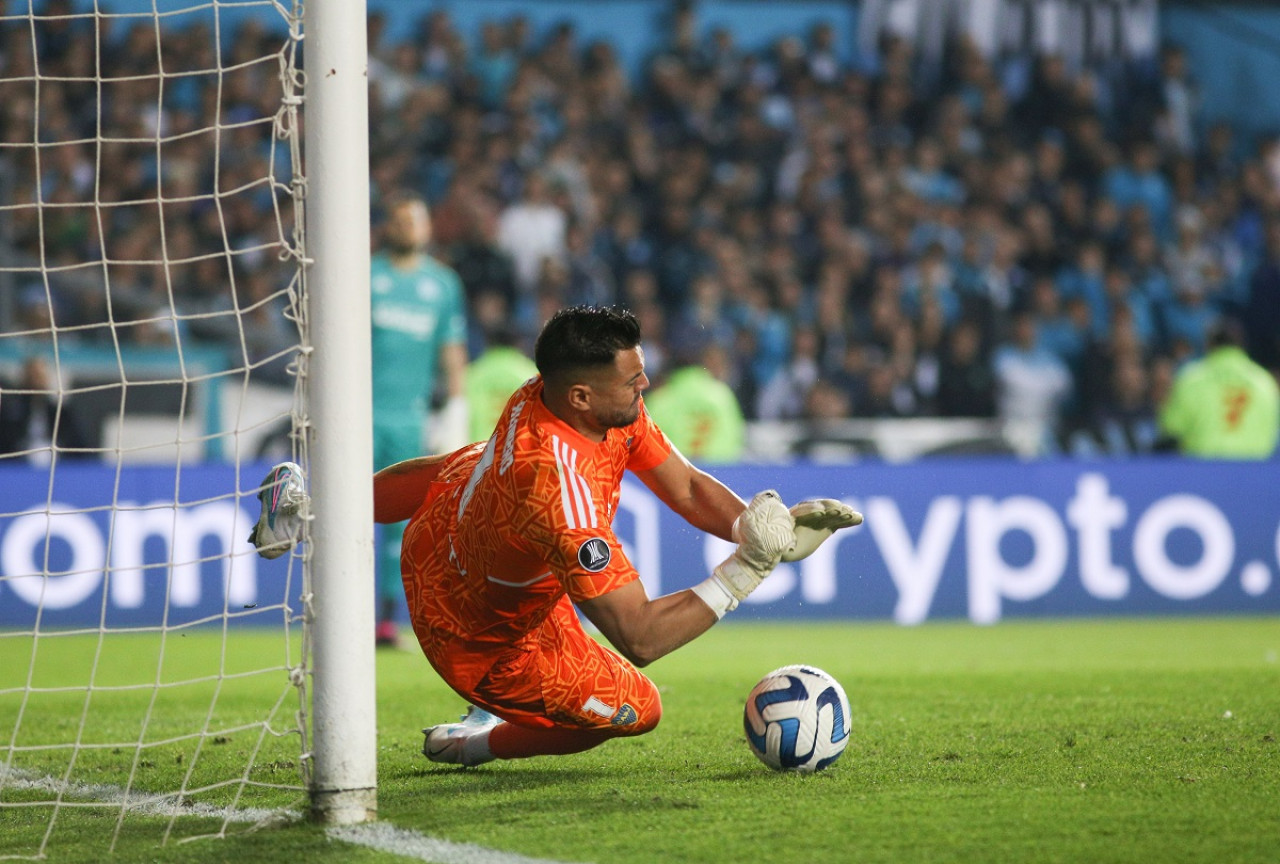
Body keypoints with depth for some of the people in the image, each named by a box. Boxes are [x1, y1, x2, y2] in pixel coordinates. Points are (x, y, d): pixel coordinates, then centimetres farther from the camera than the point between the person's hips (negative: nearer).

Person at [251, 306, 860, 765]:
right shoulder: (557, 492, -47)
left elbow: (688, 489, -14)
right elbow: (639, 636, -43)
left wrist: (768, 524, -29)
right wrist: (748, 568, -42)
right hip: (481, 639, -8)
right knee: (637, 708, 0)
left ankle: (302, 507, 59)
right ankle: (490, 738, 20)